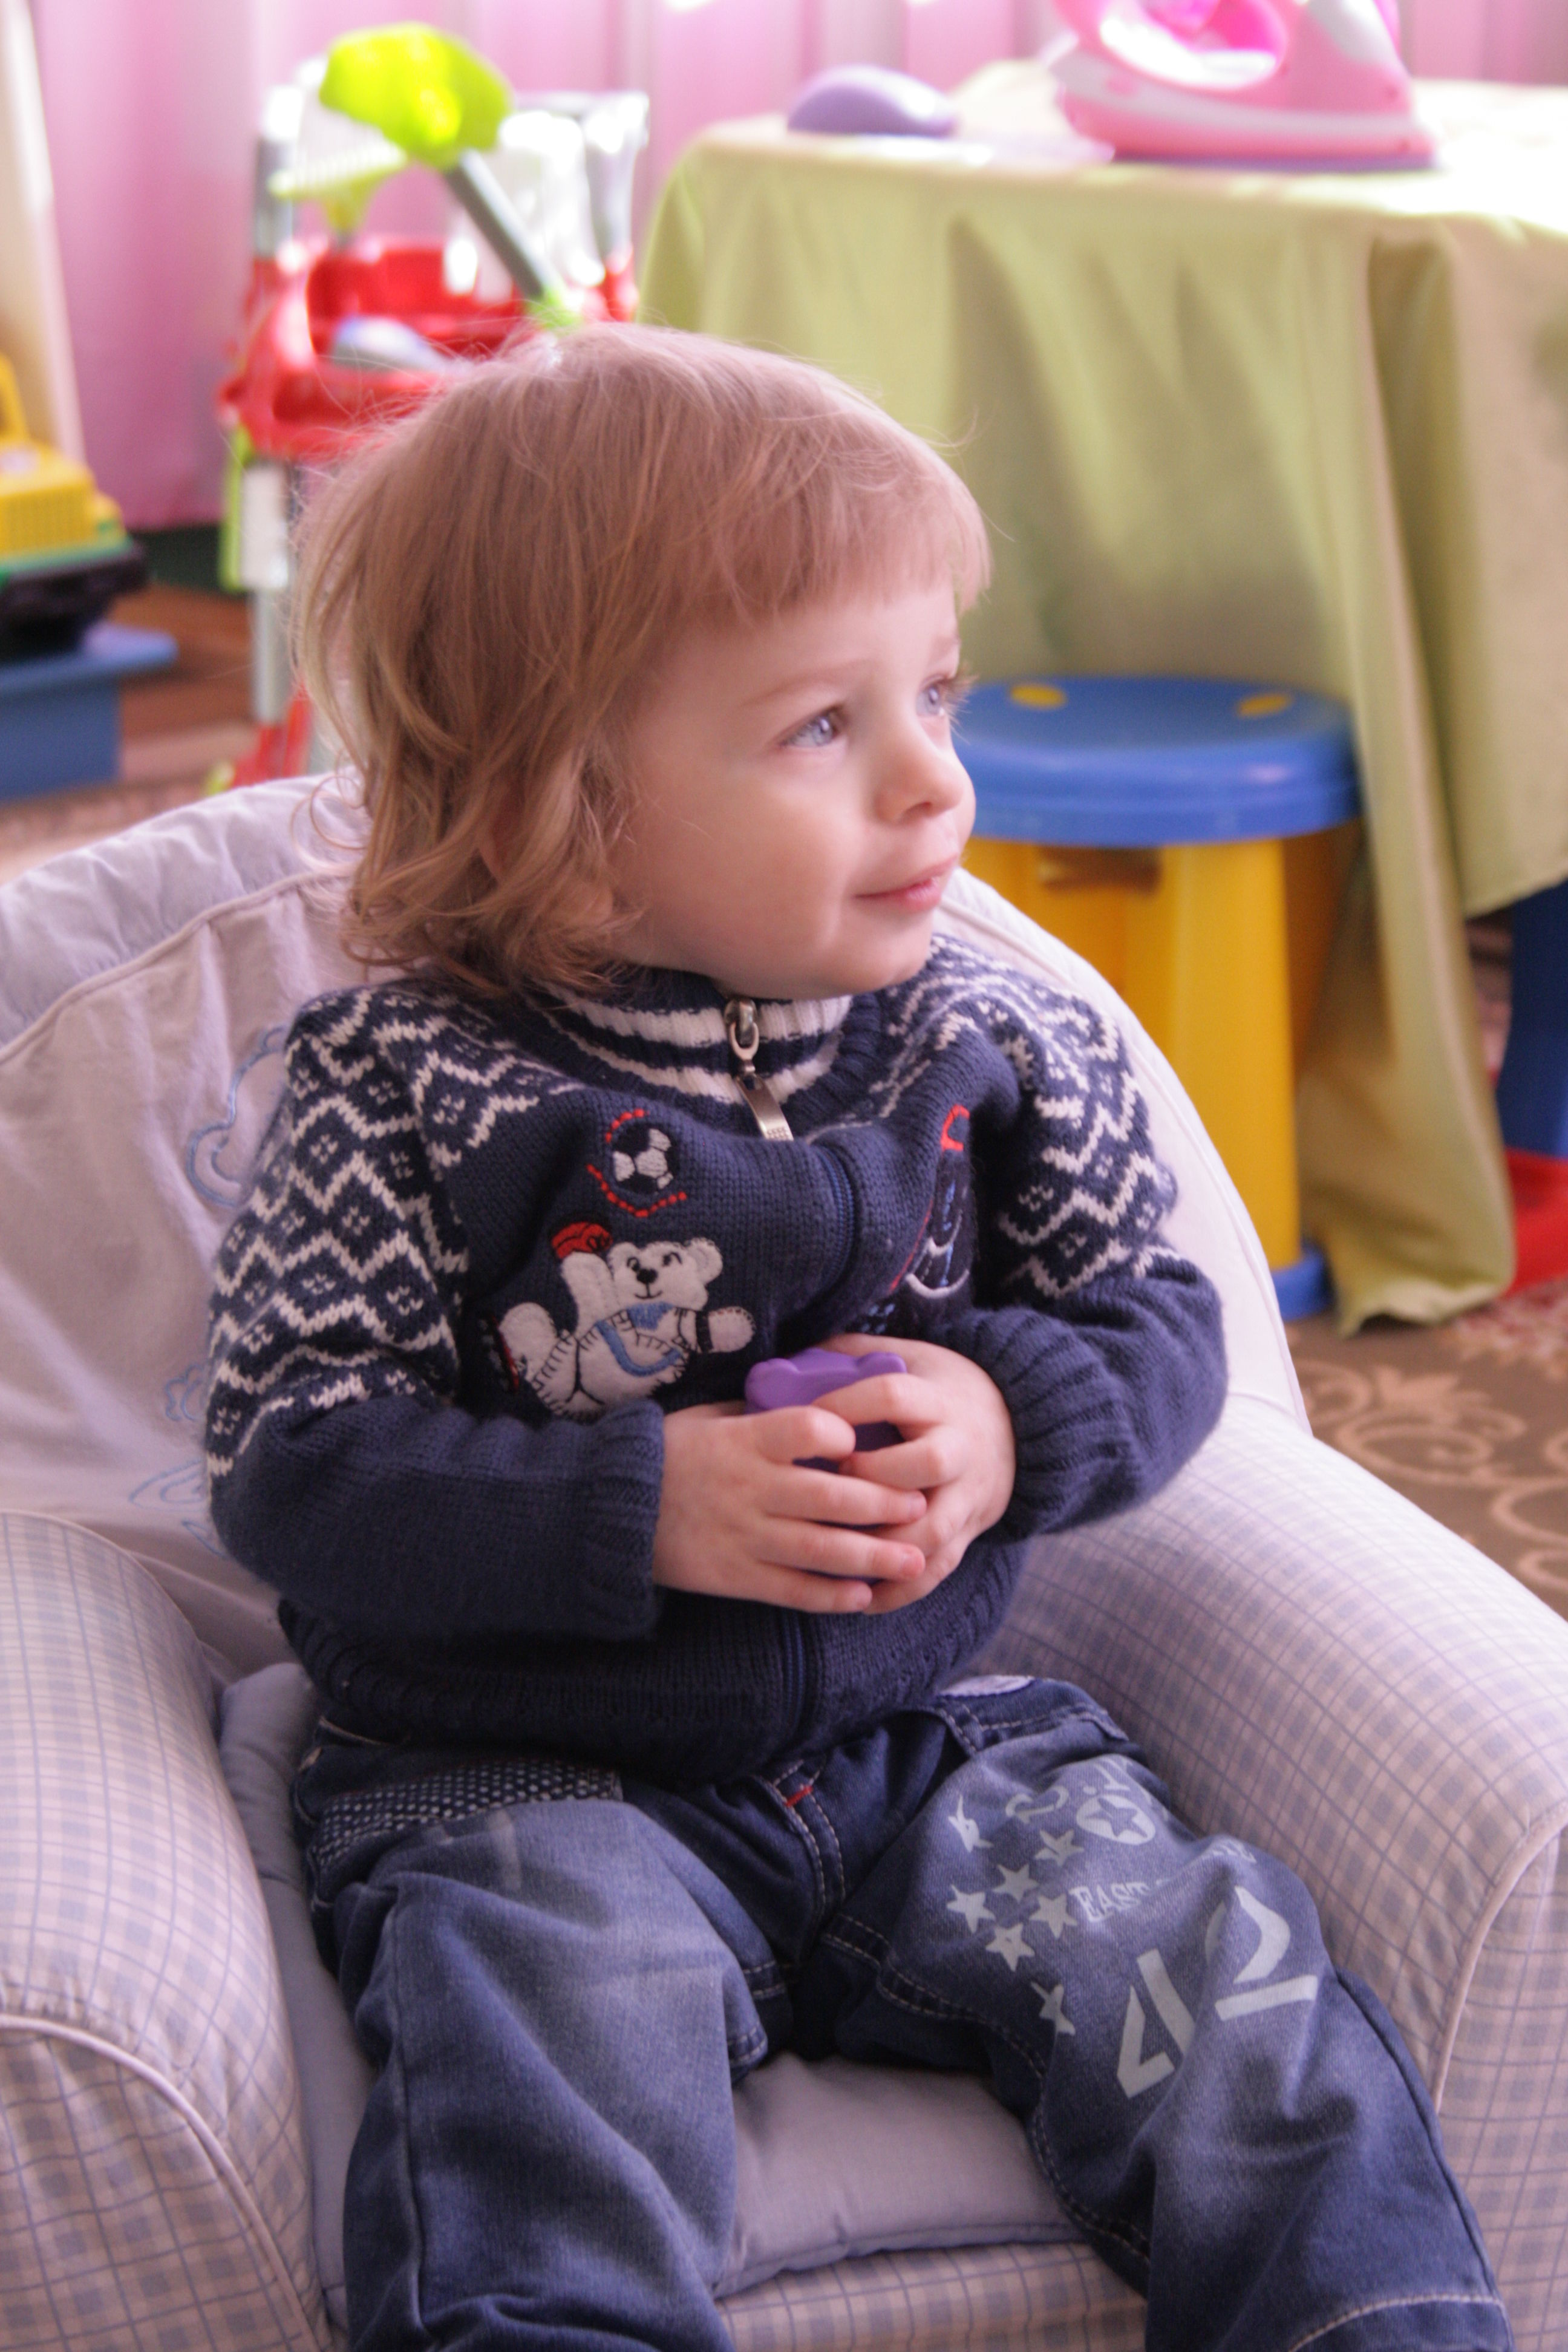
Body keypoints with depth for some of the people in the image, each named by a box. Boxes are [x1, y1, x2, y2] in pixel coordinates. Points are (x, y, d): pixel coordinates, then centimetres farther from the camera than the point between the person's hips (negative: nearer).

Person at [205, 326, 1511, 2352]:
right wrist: (640, 1506, -24)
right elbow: (291, 1463, -12)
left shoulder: (995, 1046, -1)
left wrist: (1012, 1420, -15)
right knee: (563, 2005, -32)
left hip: (927, 1733, 3)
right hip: (524, 1778, -3)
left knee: (1216, 1963, -13)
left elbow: (1156, 1325, 8)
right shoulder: (410, 1089, -12)